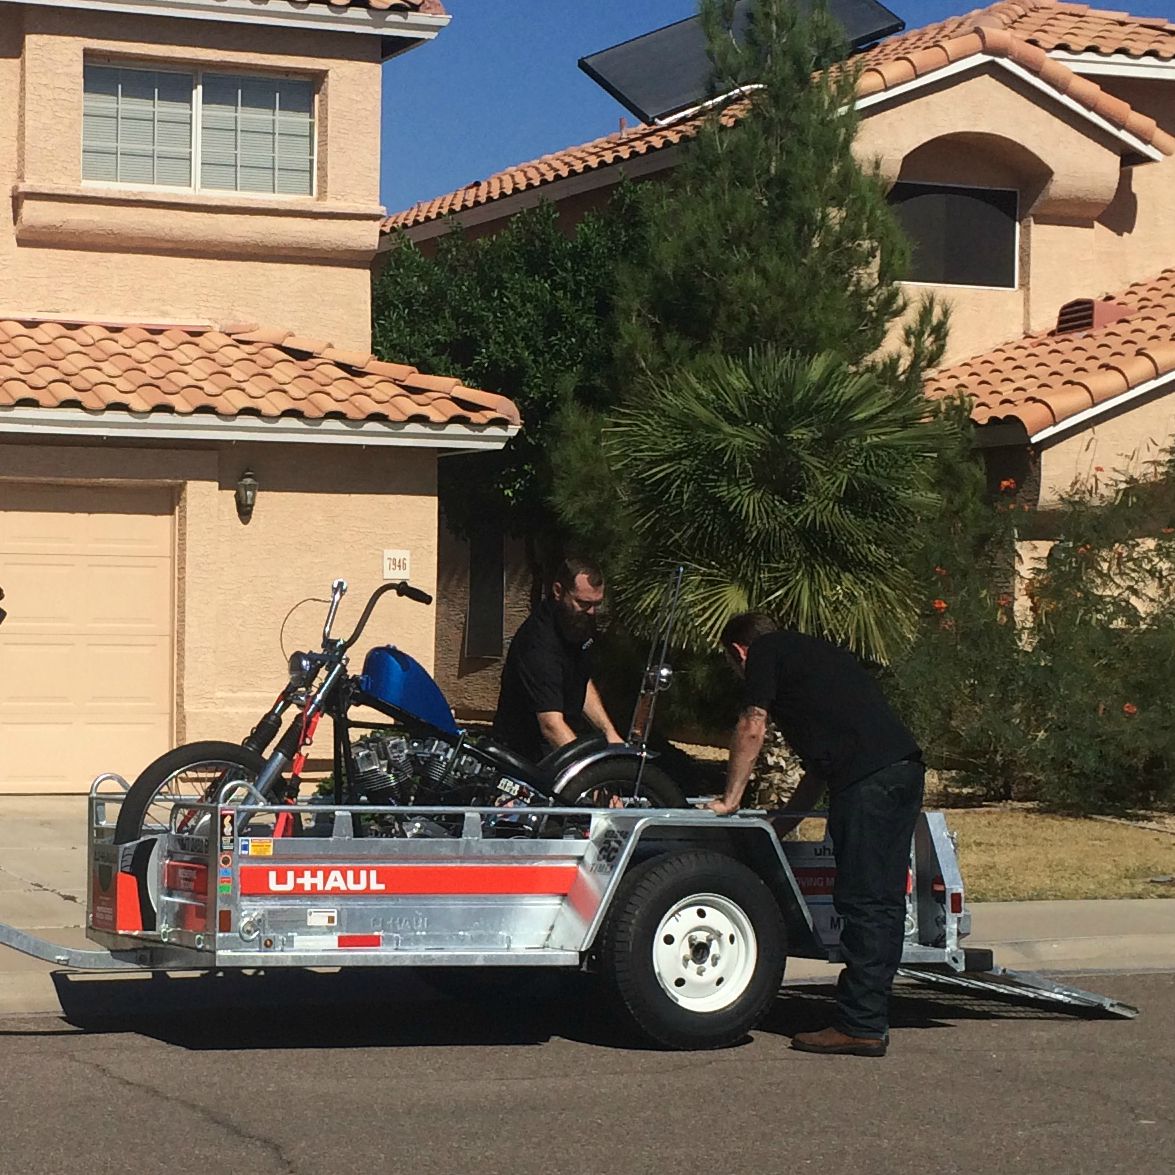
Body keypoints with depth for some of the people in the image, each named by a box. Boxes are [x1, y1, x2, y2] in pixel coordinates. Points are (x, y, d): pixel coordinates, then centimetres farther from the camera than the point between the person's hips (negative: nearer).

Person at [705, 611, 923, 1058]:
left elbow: (752, 727, 6)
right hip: (905, 767, 9)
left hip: (866, 778, -9)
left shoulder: (765, 651, 10)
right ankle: (871, 1021, 14)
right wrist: (785, 819, 38)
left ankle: (860, 1027, -5)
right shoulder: (819, 652, 33)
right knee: (884, 901, 9)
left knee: (862, 903, -7)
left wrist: (730, 799, 17)